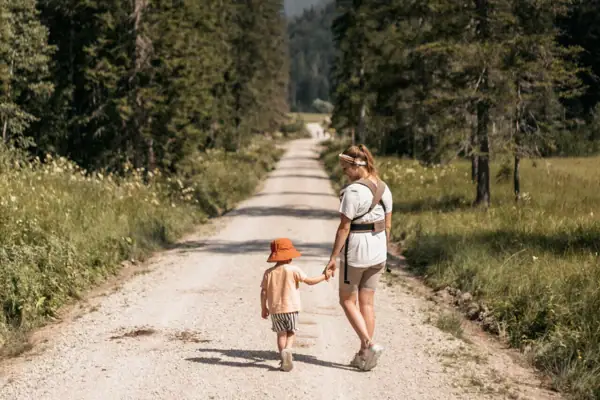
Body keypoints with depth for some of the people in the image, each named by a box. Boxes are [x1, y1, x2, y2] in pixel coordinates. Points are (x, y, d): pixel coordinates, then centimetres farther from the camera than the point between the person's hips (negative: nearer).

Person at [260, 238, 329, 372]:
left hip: (275, 309, 2)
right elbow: (309, 281, -5)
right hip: (291, 308, -2)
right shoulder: (293, 270, -8)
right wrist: (323, 276, 10)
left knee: (281, 333, 12)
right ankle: (288, 349, -13)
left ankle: (284, 360, 2)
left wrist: (264, 308, 12)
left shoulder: (268, 272, 1)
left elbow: (263, 292, 2)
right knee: (291, 332, 14)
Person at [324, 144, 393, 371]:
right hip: (378, 251, 7)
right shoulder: (383, 188, 5)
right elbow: (388, 225, 10)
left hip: (356, 251, -7)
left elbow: (344, 228, -18)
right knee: (367, 302, 13)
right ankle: (364, 356, 17)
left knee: (347, 300, 10)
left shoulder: (353, 191, -18)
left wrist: (333, 258, -13)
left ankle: (369, 345, -4)